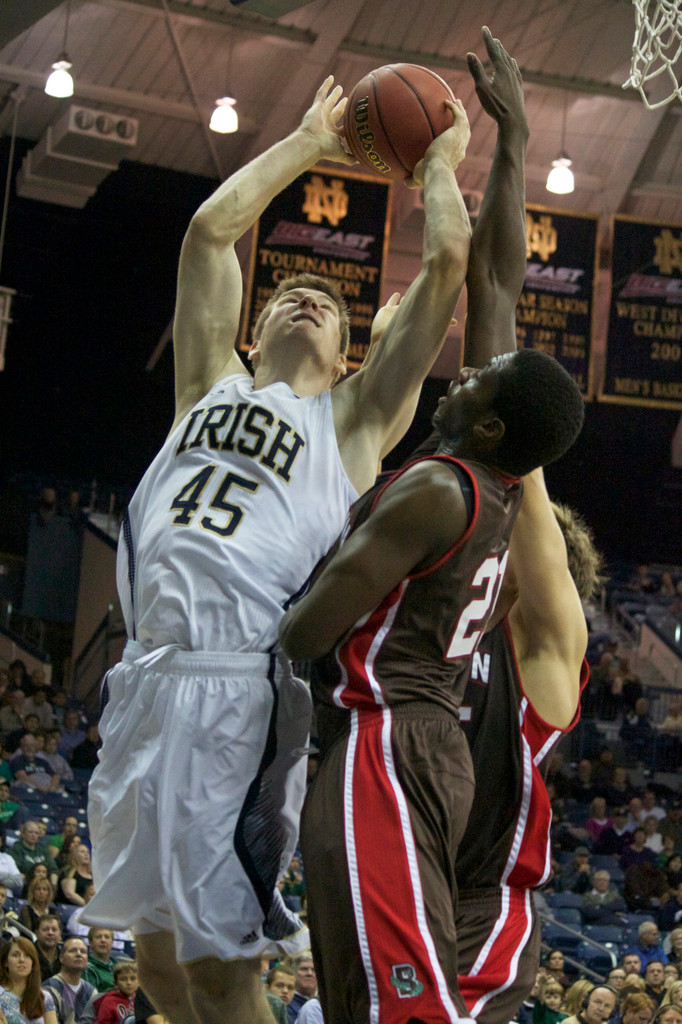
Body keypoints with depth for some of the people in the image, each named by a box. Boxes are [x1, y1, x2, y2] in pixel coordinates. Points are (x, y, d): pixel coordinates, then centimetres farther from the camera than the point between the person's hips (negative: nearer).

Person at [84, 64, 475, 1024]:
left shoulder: (355, 418, 12)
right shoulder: (212, 385, 23)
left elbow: (448, 258, 7)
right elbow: (210, 228, 19)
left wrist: (440, 161, 23)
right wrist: (307, 143, 27)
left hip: (243, 692, -5)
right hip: (147, 681, 5)